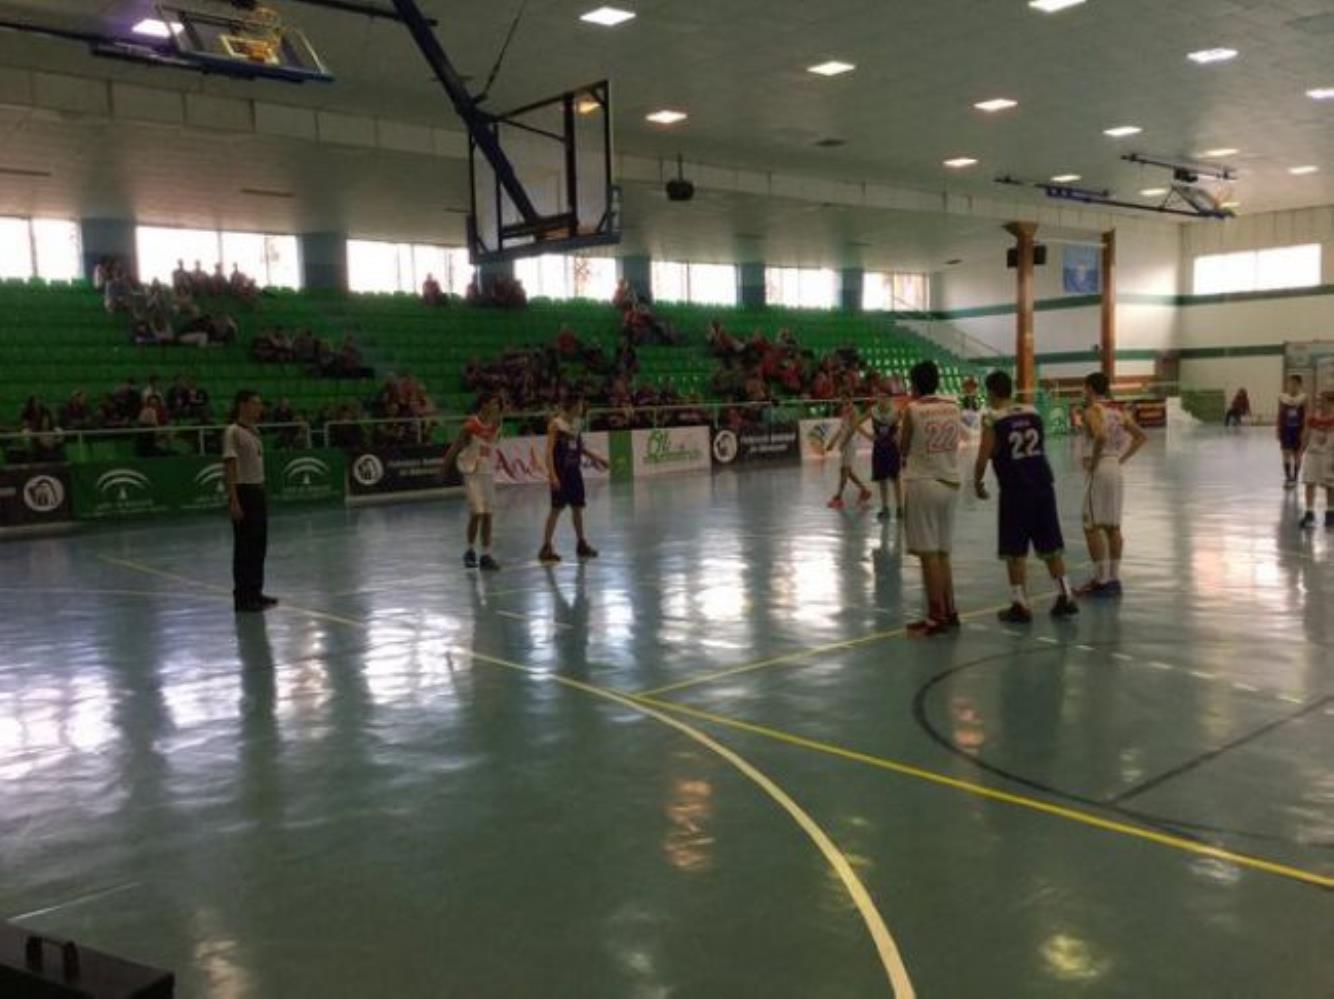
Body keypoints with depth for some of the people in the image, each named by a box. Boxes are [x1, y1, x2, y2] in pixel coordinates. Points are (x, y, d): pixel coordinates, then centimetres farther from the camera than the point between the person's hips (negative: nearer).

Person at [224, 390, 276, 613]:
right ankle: (242, 597, 4)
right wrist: (234, 501, -21)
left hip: (258, 491, 8)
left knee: (259, 544, 12)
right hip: (243, 492, -8)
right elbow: (229, 467, -16)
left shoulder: (254, 431, 13)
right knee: (244, 546, -3)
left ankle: (255, 592, 22)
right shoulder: (233, 432, -12)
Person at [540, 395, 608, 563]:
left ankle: (581, 544, 23)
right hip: (560, 471, -7)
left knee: (577, 507, 12)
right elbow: (549, 451, -16)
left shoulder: (578, 423, 8)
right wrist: (552, 475, -23)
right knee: (556, 509, -6)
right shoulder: (556, 424, -13)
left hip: (574, 470, 7)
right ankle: (546, 547, 0)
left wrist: (593, 456, 12)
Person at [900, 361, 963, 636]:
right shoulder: (953, 407, 5)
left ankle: (937, 616, -1)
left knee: (928, 554, -1)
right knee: (942, 553, 15)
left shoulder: (913, 409, -9)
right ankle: (949, 612, 20)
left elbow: (904, 449, 0)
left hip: (923, 484, -6)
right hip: (950, 483, 6)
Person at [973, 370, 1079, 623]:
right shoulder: (1033, 413, 9)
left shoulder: (992, 419, -8)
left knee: (1015, 552, 3)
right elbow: (1041, 448, 18)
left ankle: (1021, 605, 5)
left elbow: (983, 458, -10)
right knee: (1051, 546, 14)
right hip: (1043, 485, 5)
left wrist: (978, 483, 5)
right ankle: (1066, 597, 18)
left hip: (1015, 490, -5)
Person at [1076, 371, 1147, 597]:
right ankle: (1114, 578, 15)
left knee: (1092, 527, -3)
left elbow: (1101, 436, -28)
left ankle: (1101, 580, -4)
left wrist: (1093, 461, -16)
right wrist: (1122, 458, 12)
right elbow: (1141, 437, 13)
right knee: (1113, 527, 11)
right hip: (1116, 470, 8)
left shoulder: (1092, 411, -10)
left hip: (1099, 471, -8)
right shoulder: (1118, 411, 13)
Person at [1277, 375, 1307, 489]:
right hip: (1286, 429, 1)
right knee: (1286, 454, 2)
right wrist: (1278, 430, 2)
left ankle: (1294, 478, 18)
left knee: (1297, 455, 7)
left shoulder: (1303, 397, -7)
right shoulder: (1282, 397, -1)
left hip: (1298, 429, -1)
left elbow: (1306, 416, -4)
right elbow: (1280, 415, 4)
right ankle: (1287, 478, 11)